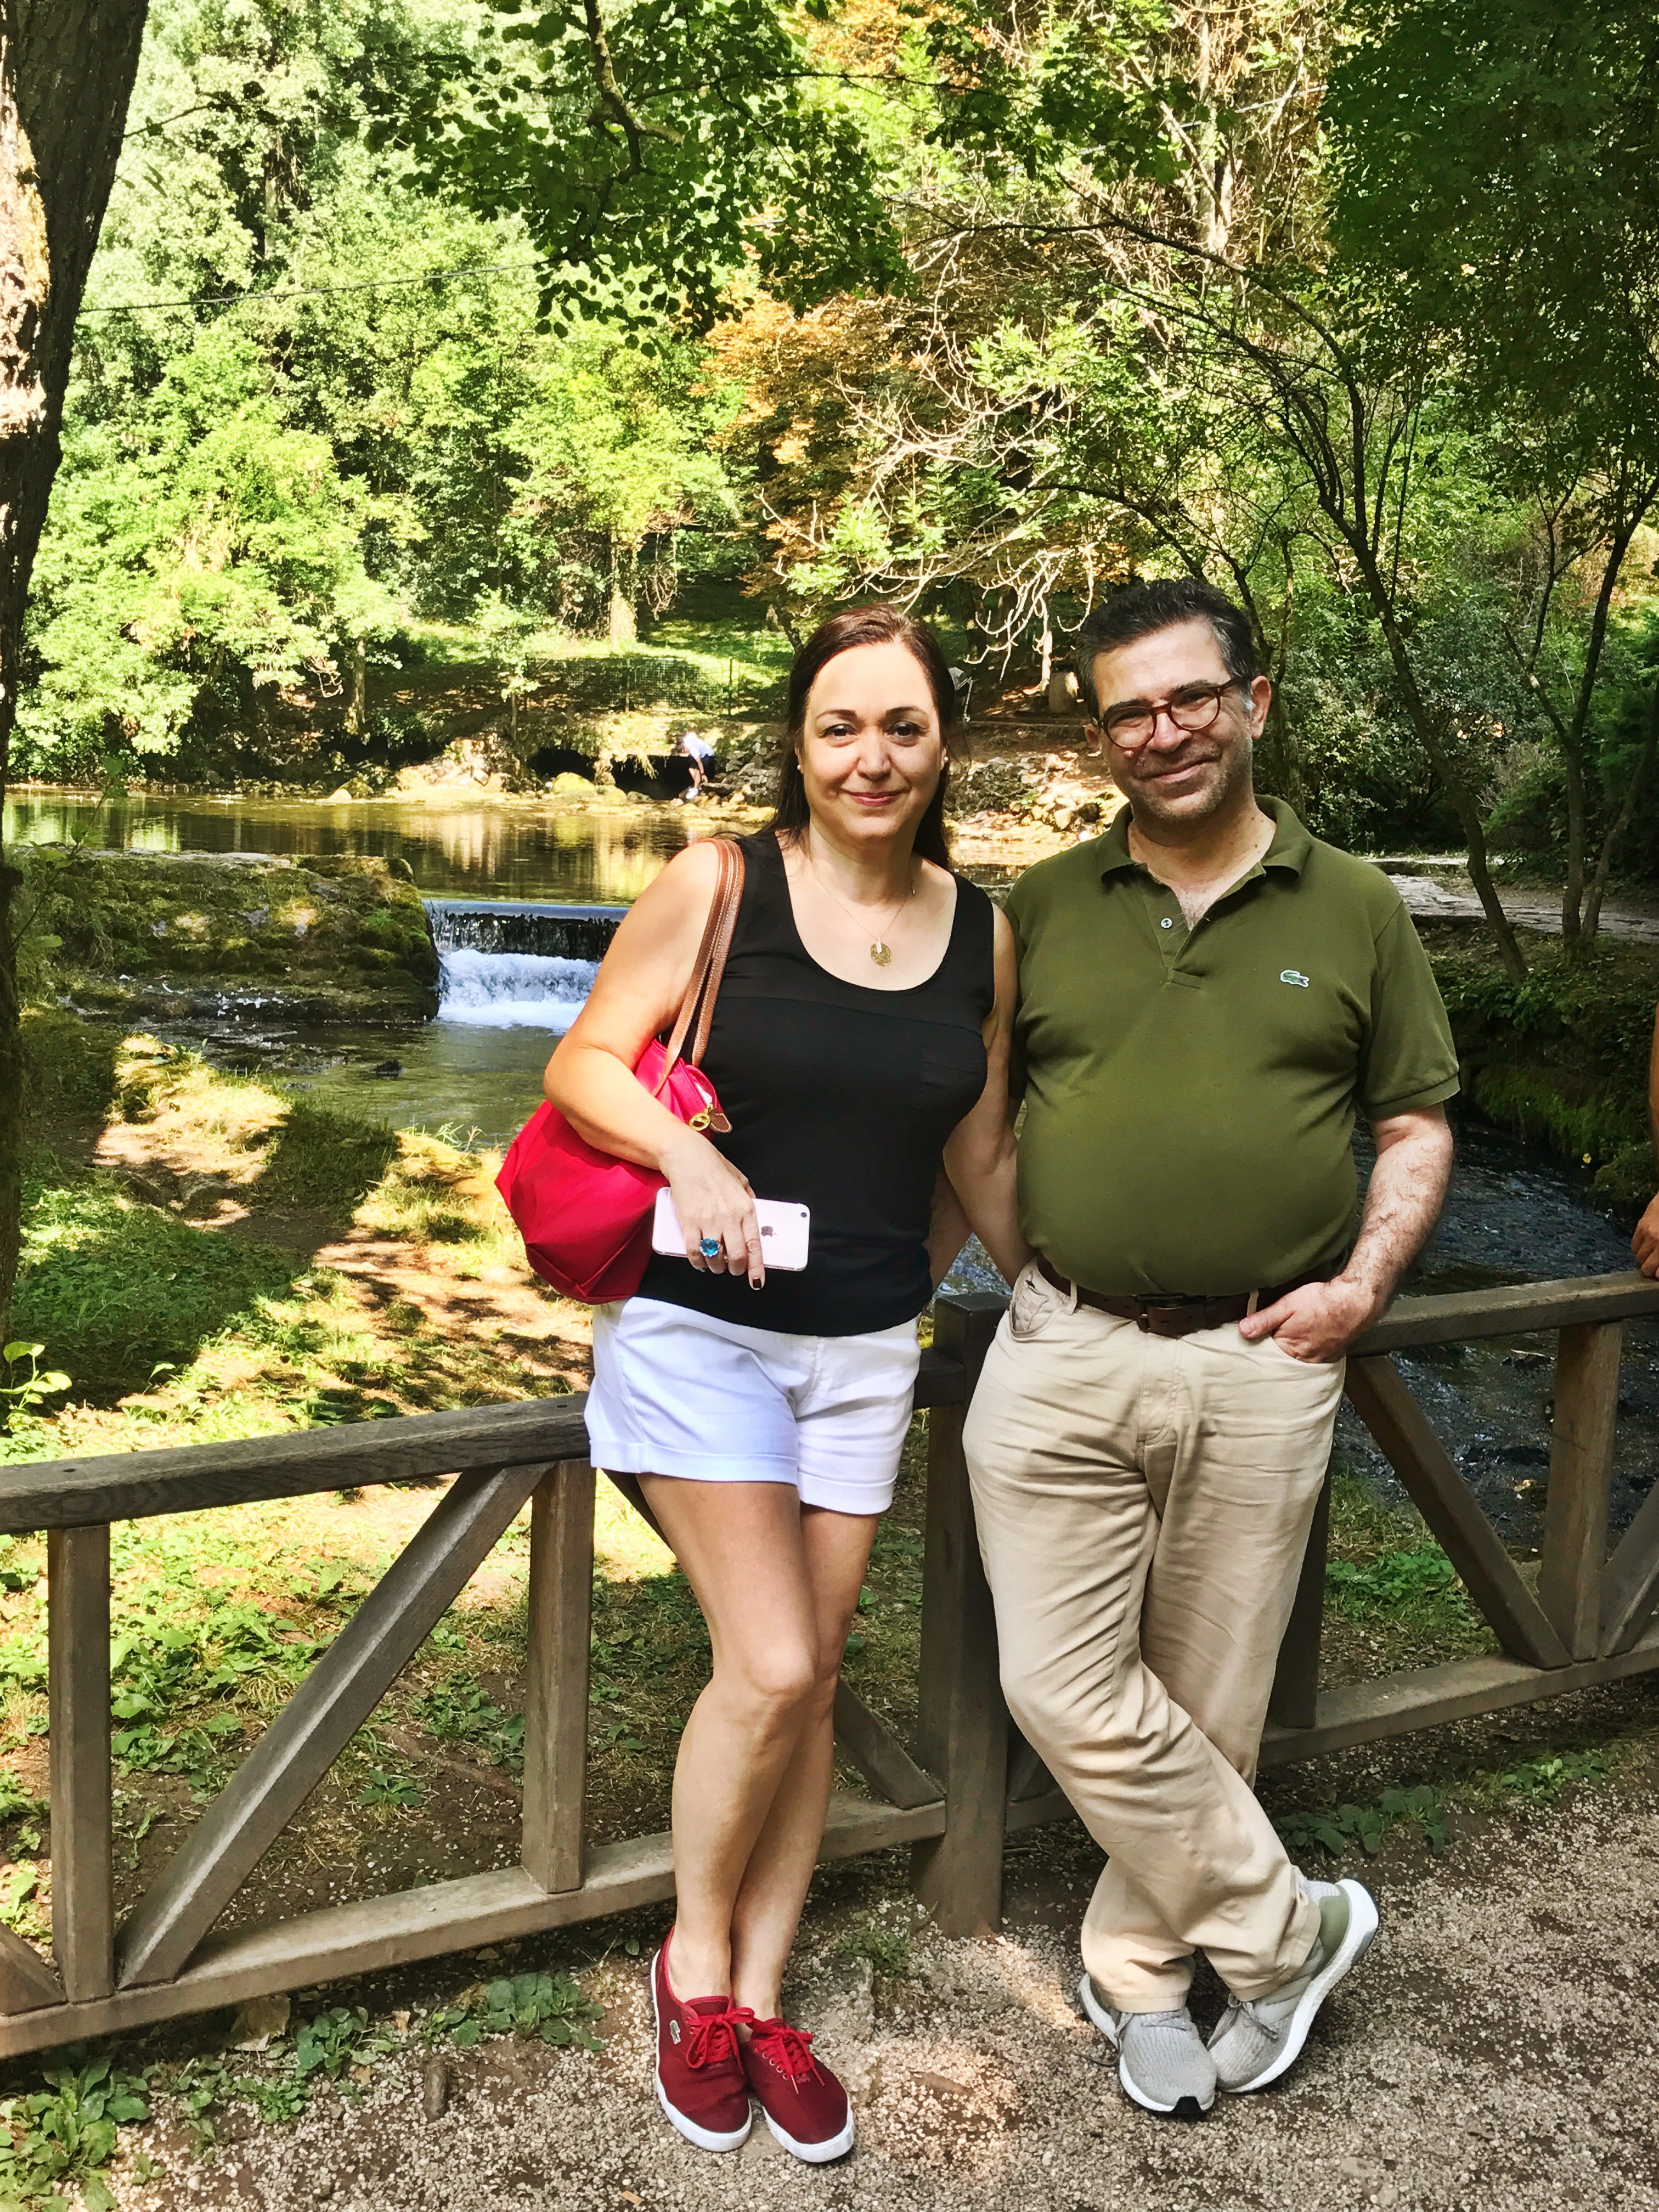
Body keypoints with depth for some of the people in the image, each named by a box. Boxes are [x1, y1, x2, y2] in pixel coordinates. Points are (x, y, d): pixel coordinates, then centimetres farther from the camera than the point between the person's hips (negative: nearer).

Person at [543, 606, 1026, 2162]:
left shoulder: (981, 933, 4)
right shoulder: (719, 885, -7)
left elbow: (979, 1160, 13)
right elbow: (583, 1061, -7)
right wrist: (689, 1153, -25)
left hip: (866, 1348, 4)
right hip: (699, 1325, -3)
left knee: (812, 1676, 9)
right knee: (769, 1666, -9)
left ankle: (759, 1998, 27)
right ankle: (693, 1959, 19)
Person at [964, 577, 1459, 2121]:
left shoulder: (1353, 910, 4)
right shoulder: (1043, 908, 5)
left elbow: (1418, 1125, 9)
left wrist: (1362, 1283, -5)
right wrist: (1027, 1267, -2)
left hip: (1261, 1370, 0)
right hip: (1062, 1356, 1)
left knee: (1205, 1702, 10)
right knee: (1067, 1694, -1)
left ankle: (1138, 1963, 33)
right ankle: (1290, 1930, 20)